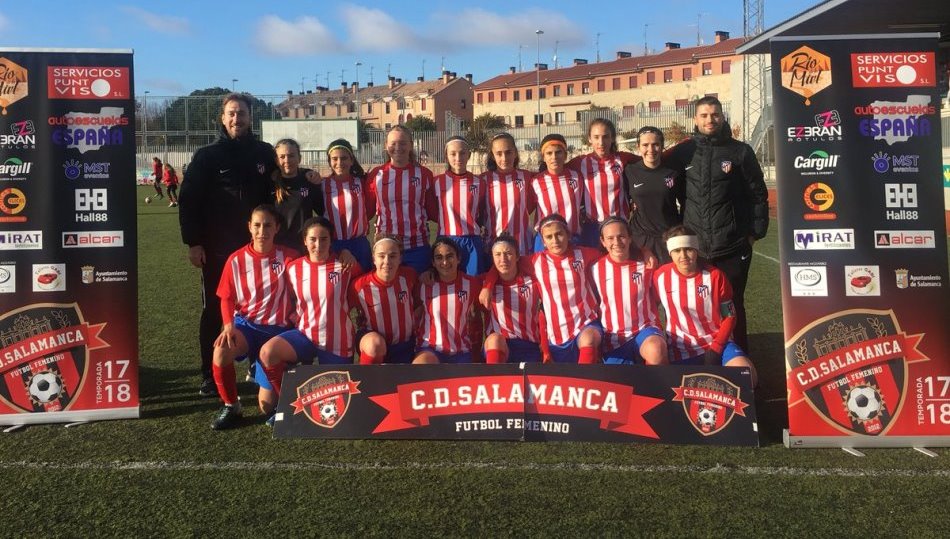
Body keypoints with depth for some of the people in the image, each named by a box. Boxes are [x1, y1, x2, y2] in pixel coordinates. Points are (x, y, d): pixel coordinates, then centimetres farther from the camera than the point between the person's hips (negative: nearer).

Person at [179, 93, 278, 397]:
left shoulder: (265, 154, 6)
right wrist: (193, 243, -8)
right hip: (218, 249, -2)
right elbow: (188, 201, -2)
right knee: (214, 311, 5)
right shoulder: (207, 156, 0)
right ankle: (210, 375, 13)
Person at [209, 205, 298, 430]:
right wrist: (228, 325, -13)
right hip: (245, 323, 1)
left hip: (276, 329, -1)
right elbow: (227, 298, 2)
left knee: (267, 403, -7)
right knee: (220, 352, -36)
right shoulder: (237, 259, -2)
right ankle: (230, 406, -8)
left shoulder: (288, 257, -5)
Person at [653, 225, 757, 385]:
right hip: (681, 349, 0)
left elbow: (729, 316, -2)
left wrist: (715, 349, -11)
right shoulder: (660, 276, -6)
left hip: (717, 343, 0)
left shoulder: (715, 276, -8)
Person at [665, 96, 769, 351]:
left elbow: (758, 194, 5)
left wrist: (756, 231, 0)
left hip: (733, 247, -1)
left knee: (733, 305, 8)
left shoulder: (740, 151, 2)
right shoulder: (682, 152, 5)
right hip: (693, 246, 1)